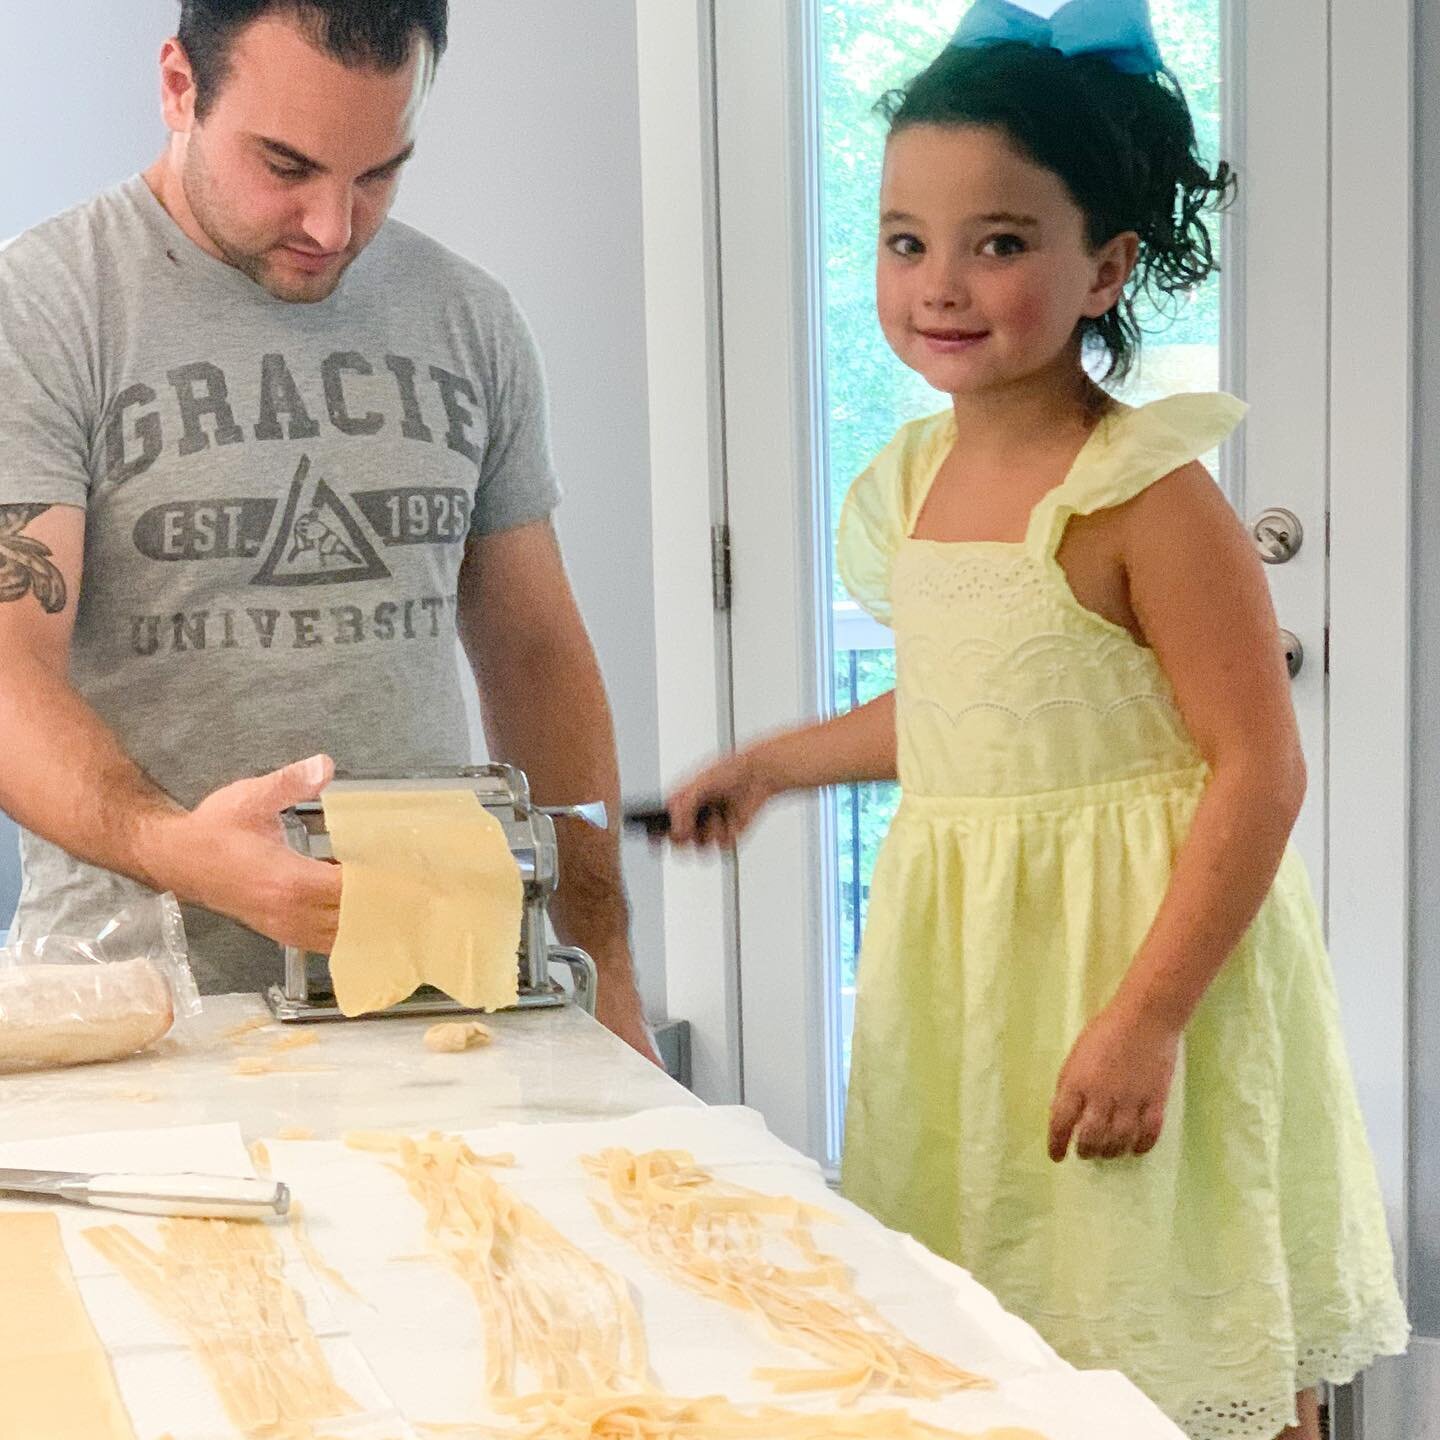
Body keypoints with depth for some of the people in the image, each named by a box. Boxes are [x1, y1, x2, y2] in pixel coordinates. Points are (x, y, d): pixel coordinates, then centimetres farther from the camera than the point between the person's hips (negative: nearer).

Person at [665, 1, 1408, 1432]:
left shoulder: (1146, 497, -17)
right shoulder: (917, 482, 5)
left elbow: (1258, 769, -18)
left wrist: (1145, 1019, -23)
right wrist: (773, 764, 24)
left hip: (1128, 950, -7)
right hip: (959, 974, 7)